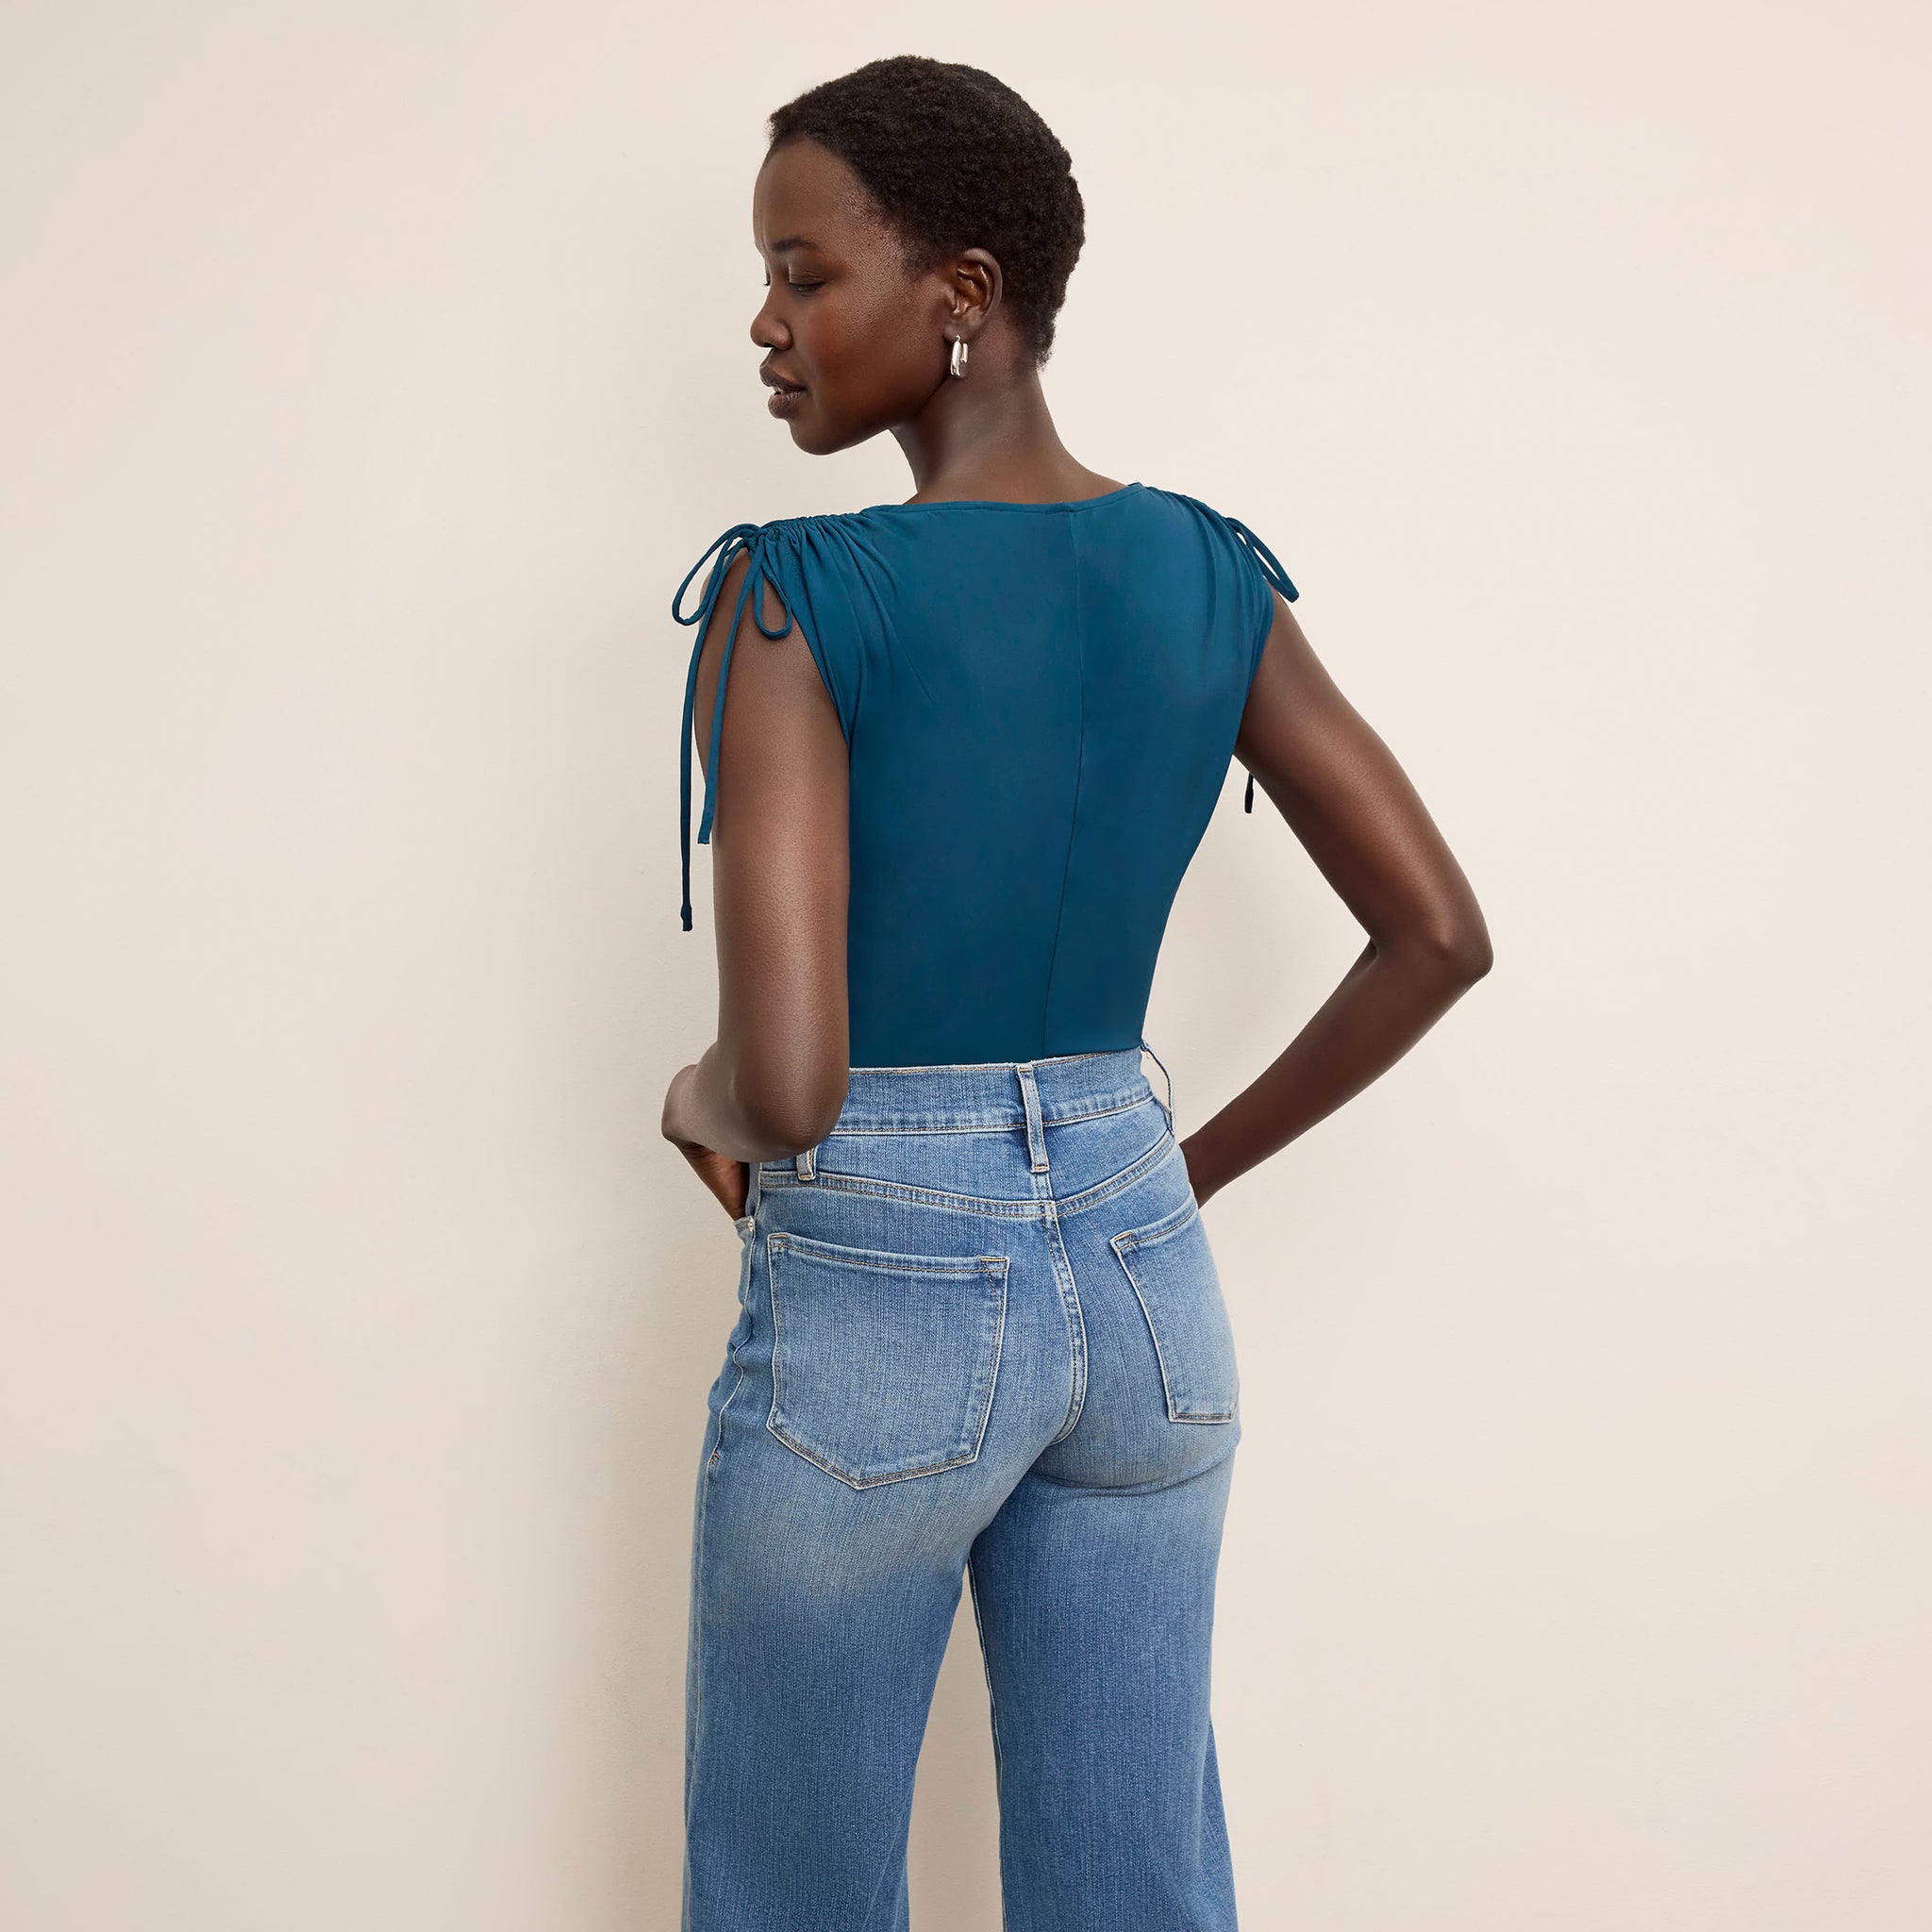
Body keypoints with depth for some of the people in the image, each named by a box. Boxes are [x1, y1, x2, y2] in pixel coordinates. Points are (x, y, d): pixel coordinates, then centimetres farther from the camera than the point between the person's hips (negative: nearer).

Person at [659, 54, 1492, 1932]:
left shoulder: (793, 598, -17)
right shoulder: (1211, 579, 0)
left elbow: (784, 1085, -24)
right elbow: (1440, 934, 3)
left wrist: (696, 1100, -1)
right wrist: (1201, 1159, 10)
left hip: (874, 1306, -5)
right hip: (1142, 1282, 6)